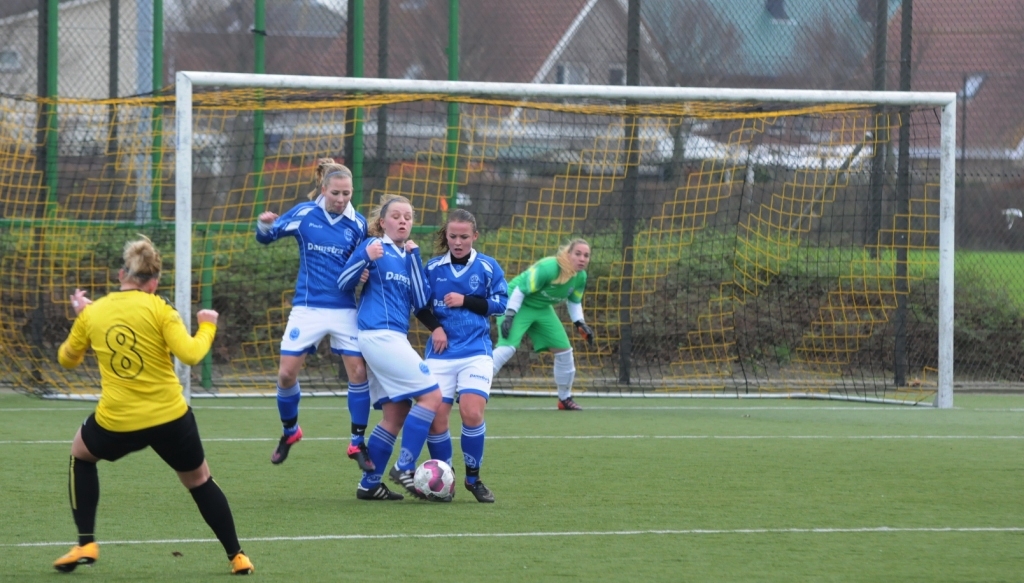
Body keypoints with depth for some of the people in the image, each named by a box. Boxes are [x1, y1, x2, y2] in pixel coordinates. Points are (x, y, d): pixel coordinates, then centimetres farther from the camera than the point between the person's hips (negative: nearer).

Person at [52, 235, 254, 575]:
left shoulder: (92, 314, 2)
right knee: (199, 480, 22)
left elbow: (67, 358, 17)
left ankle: (85, 544, 20)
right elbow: (190, 354, -16)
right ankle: (237, 557, 24)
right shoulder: (157, 308, -8)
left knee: (81, 454, 31)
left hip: (116, 424, 1)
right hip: (171, 419, -1)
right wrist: (207, 326, 2)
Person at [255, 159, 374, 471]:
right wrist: (265, 225, -18)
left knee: (358, 372, -7)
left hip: (345, 310, 0)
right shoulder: (304, 214, -4)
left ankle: (358, 443, 5)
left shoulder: (357, 224, -2)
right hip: (307, 308, 0)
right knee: (286, 373, -2)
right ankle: (290, 431, 24)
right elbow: (266, 236, 4)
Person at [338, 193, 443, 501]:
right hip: (381, 334, -8)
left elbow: (420, 302, 5)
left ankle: (369, 484, 12)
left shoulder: (407, 255, 17)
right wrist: (366, 259, -23)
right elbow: (343, 283, -7)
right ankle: (405, 468, -11)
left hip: (391, 339, 8)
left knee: (396, 414, 8)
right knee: (430, 395, -13)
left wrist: (414, 257, 1)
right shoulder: (375, 246, -2)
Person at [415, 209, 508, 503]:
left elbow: (501, 303, 0)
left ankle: (474, 478, 1)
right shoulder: (433, 268, 7)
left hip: (475, 352, -2)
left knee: (471, 412, -18)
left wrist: (465, 301, -9)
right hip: (441, 354, 2)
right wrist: (435, 327, -6)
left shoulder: (488, 267, 3)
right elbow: (421, 306, 13)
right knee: (435, 418, -8)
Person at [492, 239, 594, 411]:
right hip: (519, 304, -8)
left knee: (564, 348, 5)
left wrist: (580, 323, -1)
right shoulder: (547, 268, -31)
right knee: (507, 347, -26)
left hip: (542, 309, 8)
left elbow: (574, 302, 12)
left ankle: (565, 399, 24)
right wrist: (509, 316, -30)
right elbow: (520, 289, -26)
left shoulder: (581, 277, -6)